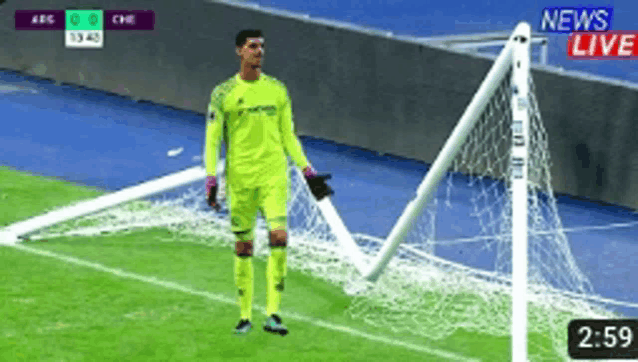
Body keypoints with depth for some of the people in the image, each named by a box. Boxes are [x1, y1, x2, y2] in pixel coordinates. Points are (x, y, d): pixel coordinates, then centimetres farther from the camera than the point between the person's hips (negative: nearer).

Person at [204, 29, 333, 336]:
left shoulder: (277, 90, 9)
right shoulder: (223, 93, 1)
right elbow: (212, 140, 2)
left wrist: (308, 172, 10)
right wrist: (211, 179, -8)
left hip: (274, 175, 1)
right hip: (239, 178, -1)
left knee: (279, 237, -14)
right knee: (243, 247, 3)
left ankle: (272, 314, -13)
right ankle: (245, 316, 14)